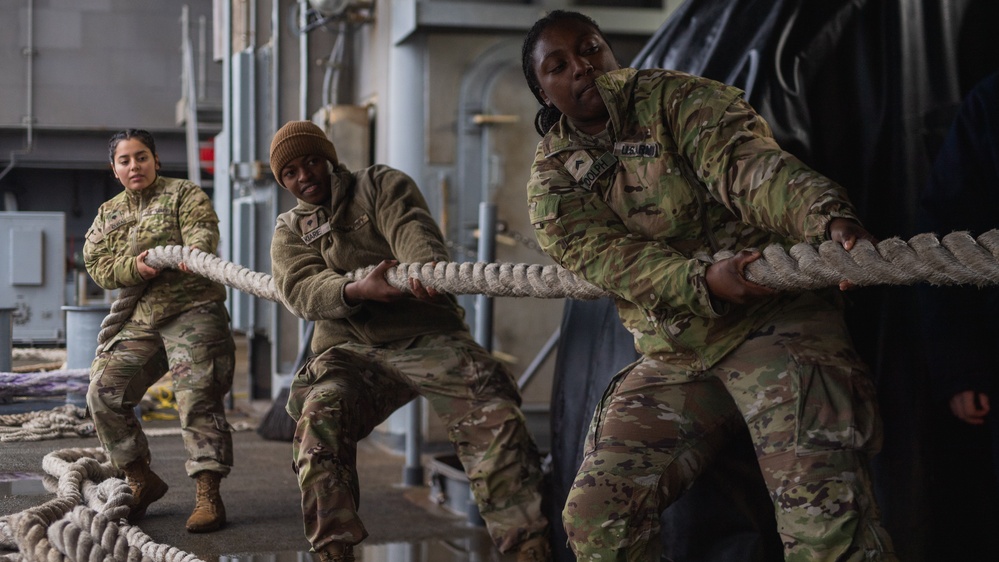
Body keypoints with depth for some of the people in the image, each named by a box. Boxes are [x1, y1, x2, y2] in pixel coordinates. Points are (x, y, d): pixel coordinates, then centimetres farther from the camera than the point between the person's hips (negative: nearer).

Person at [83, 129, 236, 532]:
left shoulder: (183, 194, 3)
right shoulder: (108, 214, 17)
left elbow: (203, 228, -16)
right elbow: (97, 265, 4)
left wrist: (195, 251, -40)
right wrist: (134, 267, -17)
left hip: (192, 313, -5)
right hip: (137, 321, 6)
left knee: (197, 399, -13)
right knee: (104, 393, -3)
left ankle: (208, 497, -12)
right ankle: (142, 481, 11)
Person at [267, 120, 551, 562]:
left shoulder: (381, 184, 11)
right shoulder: (290, 230, 17)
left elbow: (410, 227, -12)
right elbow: (300, 287, -5)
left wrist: (428, 262, -37)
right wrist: (356, 290, -27)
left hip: (426, 336, -2)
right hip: (351, 352, 2)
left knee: (494, 415, -23)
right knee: (318, 418, -28)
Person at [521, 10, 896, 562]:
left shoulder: (674, 98, -3)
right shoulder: (553, 179, 7)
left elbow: (746, 163, -21)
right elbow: (606, 256, -10)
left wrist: (826, 215, -42)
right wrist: (704, 279, -30)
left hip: (773, 321, -5)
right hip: (673, 359, 5)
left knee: (824, 513, -23)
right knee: (594, 516, 0)